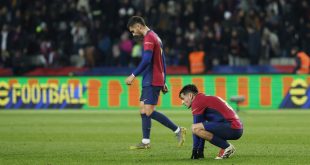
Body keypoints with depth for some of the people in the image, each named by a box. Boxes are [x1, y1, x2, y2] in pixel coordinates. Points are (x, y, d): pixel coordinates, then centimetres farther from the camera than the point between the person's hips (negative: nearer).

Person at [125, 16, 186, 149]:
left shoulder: (149, 38, -12)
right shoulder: (155, 37, 19)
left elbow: (146, 60, -23)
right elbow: (162, 61, 22)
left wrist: (133, 75, -20)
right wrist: (163, 82, 23)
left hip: (152, 81, -10)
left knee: (149, 112, -13)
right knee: (144, 111, 8)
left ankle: (178, 130, -9)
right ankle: (145, 142, 8)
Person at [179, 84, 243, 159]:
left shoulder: (197, 102, -5)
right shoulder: (205, 99, 25)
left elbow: (196, 128, -6)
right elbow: (204, 130, 27)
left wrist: (195, 150, 0)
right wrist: (200, 150, 25)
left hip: (231, 128, -10)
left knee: (195, 128, -20)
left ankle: (227, 147, -11)